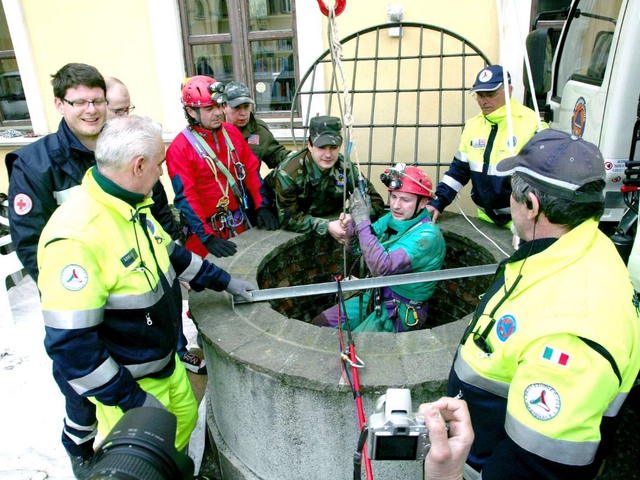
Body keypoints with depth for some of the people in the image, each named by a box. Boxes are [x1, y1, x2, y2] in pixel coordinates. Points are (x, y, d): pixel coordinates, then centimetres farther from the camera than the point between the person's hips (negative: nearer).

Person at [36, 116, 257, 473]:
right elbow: (69, 343, -30)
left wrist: (224, 280, 14)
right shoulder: (77, 236, -33)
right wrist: (131, 398, -22)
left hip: (164, 360, 8)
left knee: (186, 415, 25)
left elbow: (170, 253, 13)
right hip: (126, 382, -8)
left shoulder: (132, 208, -4)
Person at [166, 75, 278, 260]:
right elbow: (186, 197, -17)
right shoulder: (179, 148, -13)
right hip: (207, 229, -5)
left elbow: (251, 170, 7)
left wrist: (261, 206, 0)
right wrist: (207, 237, -24)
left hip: (239, 222, 5)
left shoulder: (231, 132, 3)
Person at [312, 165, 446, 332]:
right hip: (376, 297, 7)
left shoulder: (428, 235, -24)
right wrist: (356, 218, -19)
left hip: (402, 312, -7)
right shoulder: (392, 218, -2)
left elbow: (381, 268, -35)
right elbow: (353, 247, 1)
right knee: (320, 323, 5)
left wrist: (363, 221, -31)